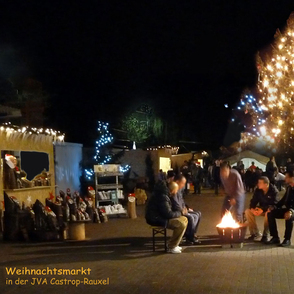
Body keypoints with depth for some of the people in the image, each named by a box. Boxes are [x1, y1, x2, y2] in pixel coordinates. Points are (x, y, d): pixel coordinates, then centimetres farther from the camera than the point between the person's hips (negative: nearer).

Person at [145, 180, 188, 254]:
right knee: (181, 224, -21)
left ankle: (174, 243, 12)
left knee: (184, 219, 8)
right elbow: (168, 214, -24)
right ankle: (172, 247, -7)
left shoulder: (164, 193, 7)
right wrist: (181, 213, -10)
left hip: (161, 215, 11)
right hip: (156, 219, -11)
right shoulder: (163, 197, -26)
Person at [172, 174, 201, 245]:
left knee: (198, 214, 8)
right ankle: (189, 237, -13)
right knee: (190, 217, -30)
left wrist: (187, 208, 12)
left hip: (182, 210, 11)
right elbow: (176, 206, -25)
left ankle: (192, 234, 7)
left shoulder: (180, 189, 12)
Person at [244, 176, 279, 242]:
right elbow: (253, 201, -2)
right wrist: (252, 208, -24)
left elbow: (274, 205, -26)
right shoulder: (258, 190, -6)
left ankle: (265, 235, -26)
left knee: (268, 213, -40)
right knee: (248, 211, -15)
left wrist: (263, 209, -36)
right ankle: (255, 232, -6)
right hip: (261, 209, 6)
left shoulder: (274, 191, -21)